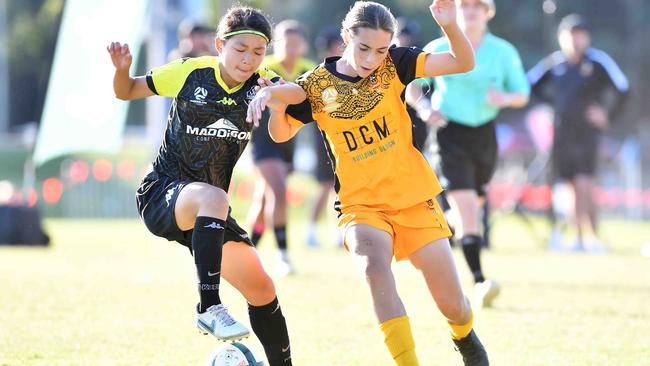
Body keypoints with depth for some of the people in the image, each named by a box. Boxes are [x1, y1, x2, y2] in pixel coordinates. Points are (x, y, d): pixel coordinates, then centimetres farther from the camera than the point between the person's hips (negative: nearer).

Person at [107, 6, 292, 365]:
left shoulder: (261, 83, -2)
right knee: (213, 197, -39)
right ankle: (209, 308, -36)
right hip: (160, 195, -5)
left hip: (206, 212, 5)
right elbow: (127, 91, 5)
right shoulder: (190, 73, -8)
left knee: (262, 291, 4)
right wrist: (121, 69, -15)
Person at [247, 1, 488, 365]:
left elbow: (464, 62, -9)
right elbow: (282, 134, 3)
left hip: (414, 198, 1)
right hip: (360, 204, -1)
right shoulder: (317, 85, -5)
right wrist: (275, 102, -18)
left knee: (452, 304, 3)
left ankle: (465, 336, 40)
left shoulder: (394, 64, -5)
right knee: (374, 263, -35)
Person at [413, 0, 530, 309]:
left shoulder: (504, 52, 1)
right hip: (450, 135, -4)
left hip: (484, 135, 4)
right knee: (466, 207, -18)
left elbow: (522, 95, 7)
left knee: (472, 208, 15)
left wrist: (505, 98, -16)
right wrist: (424, 108, -13)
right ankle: (479, 283, -23)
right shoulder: (439, 50, -4)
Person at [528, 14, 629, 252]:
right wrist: (553, 102, 10)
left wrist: (607, 116, -7)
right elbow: (532, 84, 20)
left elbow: (623, 90, -7)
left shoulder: (598, 61, -7)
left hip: (586, 132, -4)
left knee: (584, 185, -15)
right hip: (561, 132, 4)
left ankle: (592, 236, -13)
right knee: (573, 187, 7)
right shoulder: (555, 63, 6)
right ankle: (580, 238, 14)